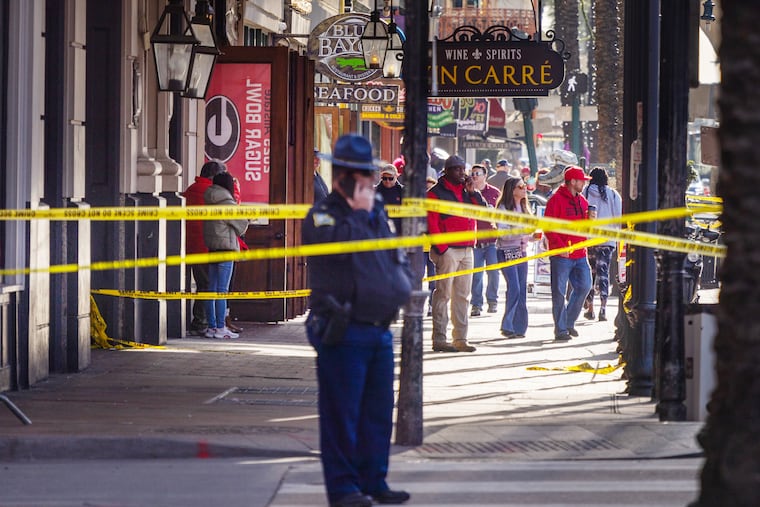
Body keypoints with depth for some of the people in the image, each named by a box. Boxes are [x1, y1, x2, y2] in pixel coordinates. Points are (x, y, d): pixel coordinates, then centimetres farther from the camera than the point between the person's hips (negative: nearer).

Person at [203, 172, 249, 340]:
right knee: (222, 291, -5)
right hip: (225, 250, -7)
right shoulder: (227, 204, -11)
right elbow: (242, 225, -2)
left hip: (210, 250, 7)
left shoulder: (209, 203, 9)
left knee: (212, 289, 10)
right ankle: (220, 328, -4)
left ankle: (211, 327, 13)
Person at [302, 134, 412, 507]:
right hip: (343, 332, -7)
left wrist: (402, 286, 9)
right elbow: (340, 242, -24)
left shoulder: (378, 215, 19)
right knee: (341, 413, -5)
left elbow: (397, 259, 28)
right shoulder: (321, 216, -4)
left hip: (380, 331, 8)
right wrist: (358, 211, -12)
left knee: (378, 412, 11)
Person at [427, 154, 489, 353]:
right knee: (443, 294, -7)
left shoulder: (466, 191, 16)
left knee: (462, 295, 9)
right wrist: (441, 247, -15)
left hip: (466, 249, 7)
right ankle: (439, 339, -6)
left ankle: (460, 338, 13)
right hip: (448, 250, -7)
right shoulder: (436, 192, -4)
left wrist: (473, 192, -3)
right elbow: (431, 223, -10)